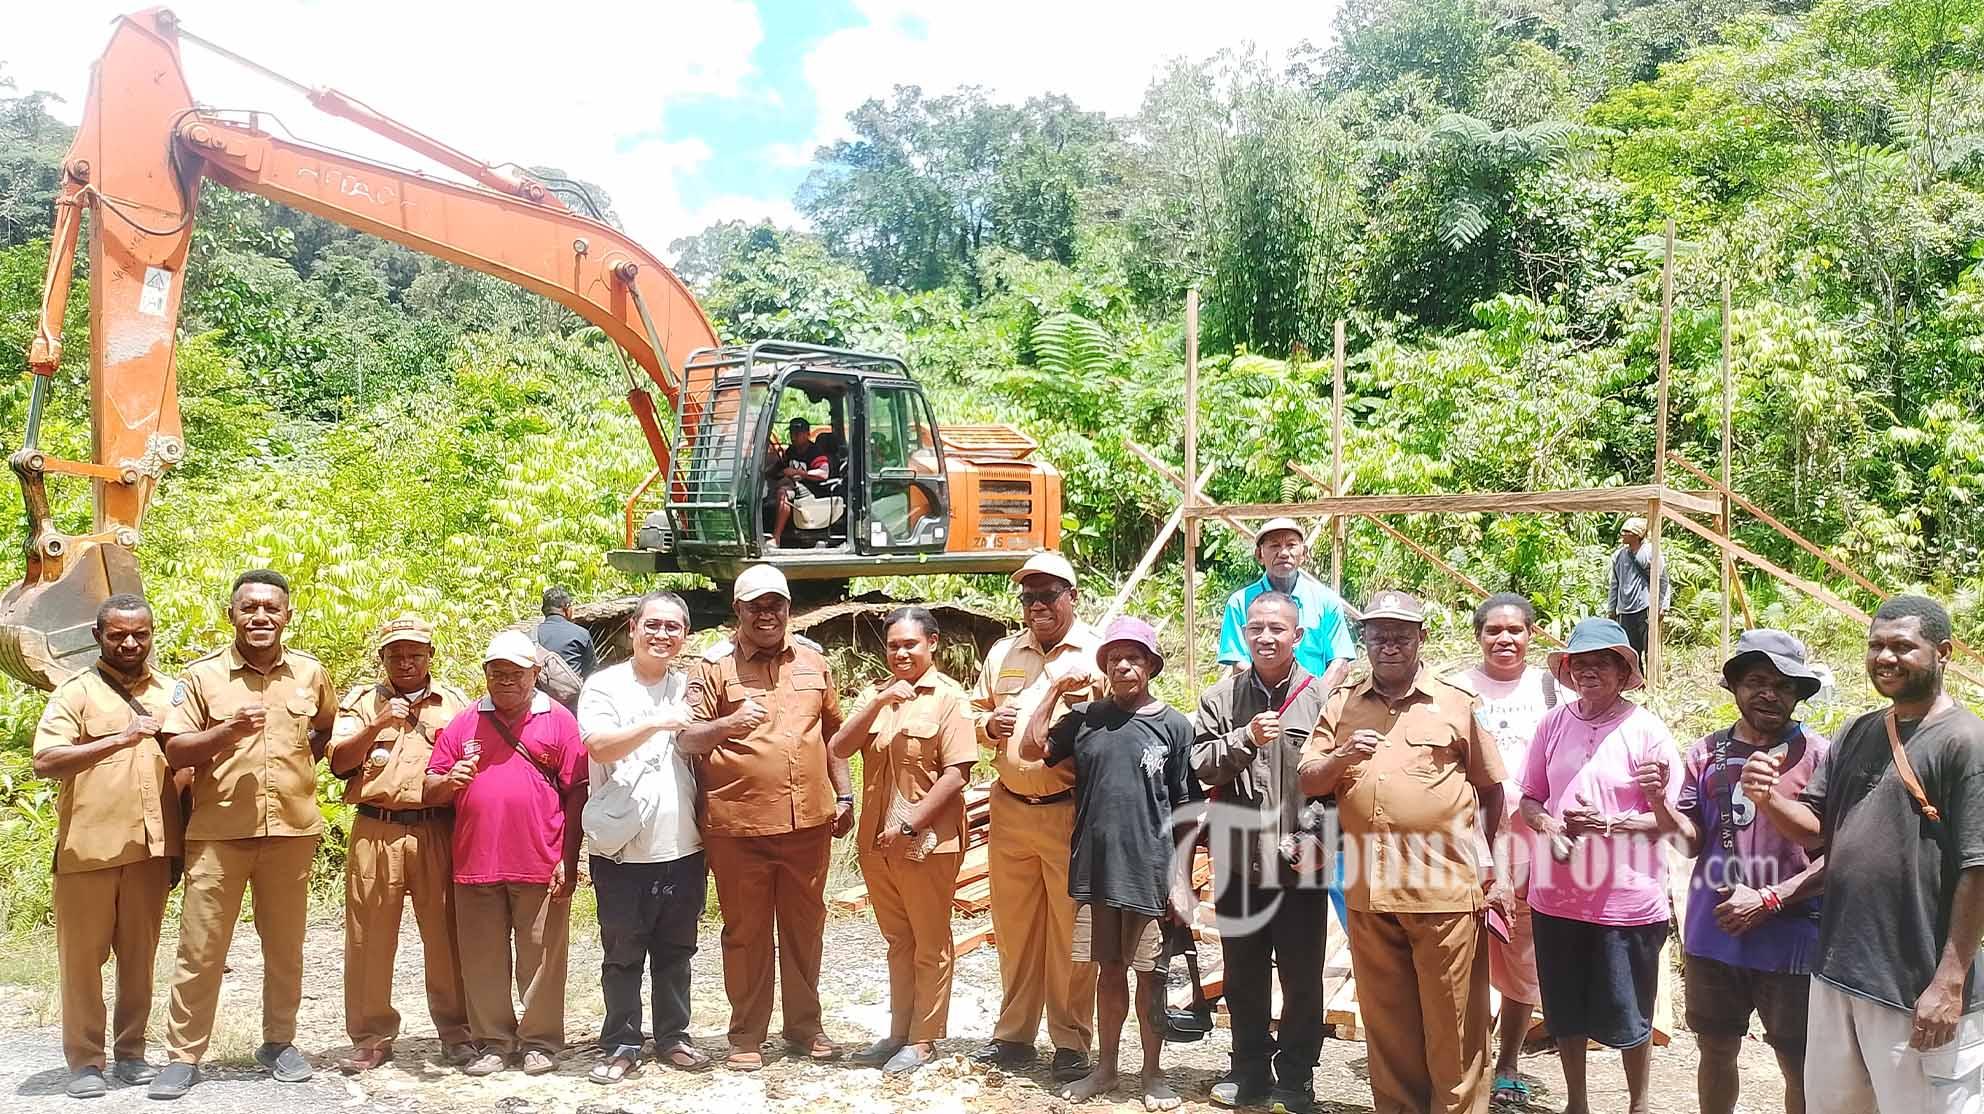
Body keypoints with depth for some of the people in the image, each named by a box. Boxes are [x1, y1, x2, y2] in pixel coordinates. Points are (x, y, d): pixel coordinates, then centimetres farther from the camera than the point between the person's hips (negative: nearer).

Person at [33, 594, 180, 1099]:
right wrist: (119, 739, -27)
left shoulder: (171, 693, 12)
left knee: (139, 954, 9)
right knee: (83, 955, 4)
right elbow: (45, 762, -14)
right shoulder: (75, 693, -1)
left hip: (151, 848, 3)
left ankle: (130, 1052, 20)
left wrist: (181, 843, 14)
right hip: (89, 847, -3)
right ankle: (85, 1060, 14)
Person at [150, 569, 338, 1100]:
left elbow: (329, 731, 23)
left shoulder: (310, 673, 6)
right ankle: (183, 1055, 14)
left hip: (292, 830, 2)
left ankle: (279, 1042, 25)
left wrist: (299, 768, 9)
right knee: (200, 948, 2)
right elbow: (175, 750, -4)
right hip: (218, 831, -2)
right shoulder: (202, 675, 0)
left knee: (285, 947, 11)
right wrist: (228, 730, -19)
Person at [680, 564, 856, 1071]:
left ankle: (805, 1026, 28)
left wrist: (844, 795, 13)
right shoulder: (714, 666, -3)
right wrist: (727, 724, -28)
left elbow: (833, 732, 15)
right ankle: (746, 1035, 21)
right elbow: (687, 739, -9)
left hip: (808, 821, 3)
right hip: (738, 826, -3)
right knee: (746, 933, 7)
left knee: (804, 928, 14)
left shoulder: (812, 660, 9)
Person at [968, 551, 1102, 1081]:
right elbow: (976, 711, 20)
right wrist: (988, 724, -2)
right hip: (1010, 810, 5)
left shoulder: (1097, 653, -3)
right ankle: (1013, 1033, 27)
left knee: (1071, 932, 3)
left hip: (1071, 812, -5)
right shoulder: (1003, 652, 12)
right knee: (1013, 927, 14)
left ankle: (1071, 1041, 16)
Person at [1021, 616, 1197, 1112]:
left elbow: (1183, 809, 0)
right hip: (1095, 868, 2)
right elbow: (1030, 749, 0)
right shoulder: (1085, 718, 5)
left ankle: (1153, 1073, 23)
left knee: (1149, 974, 8)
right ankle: (1105, 1067, 27)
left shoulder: (1173, 725, -2)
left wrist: (1180, 876, -3)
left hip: (1149, 872, -2)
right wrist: (1056, 691, -3)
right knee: (1109, 971, 14)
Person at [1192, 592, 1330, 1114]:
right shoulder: (1220, 698, 4)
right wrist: (1245, 738, -18)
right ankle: (1251, 1069, 31)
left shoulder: (1321, 697, -3)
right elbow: (1200, 766, -3)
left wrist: (1318, 838, -11)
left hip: (1300, 862, -2)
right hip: (1238, 861, 3)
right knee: (1243, 974, 15)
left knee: (1302, 978, 8)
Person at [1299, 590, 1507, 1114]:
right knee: (1385, 1021, 12)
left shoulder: (1456, 704, 5)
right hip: (1368, 891, 3)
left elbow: (1492, 790, 8)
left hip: (1445, 888, -3)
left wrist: (1490, 866, 3)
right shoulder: (1342, 706, 12)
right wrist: (1341, 757, -10)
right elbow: (1306, 782, 9)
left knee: (1453, 1021, 2)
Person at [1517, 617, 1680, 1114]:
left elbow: (1668, 819, -7)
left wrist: (1608, 823, -21)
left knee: (1628, 1017, 9)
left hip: (1627, 900, -4)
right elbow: (1530, 799, 9)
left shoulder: (1646, 730, -8)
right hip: (1557, 897, 4)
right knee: (1566, 1012, 16)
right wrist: (1548, 825, -11)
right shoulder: (1554, 723, 2)